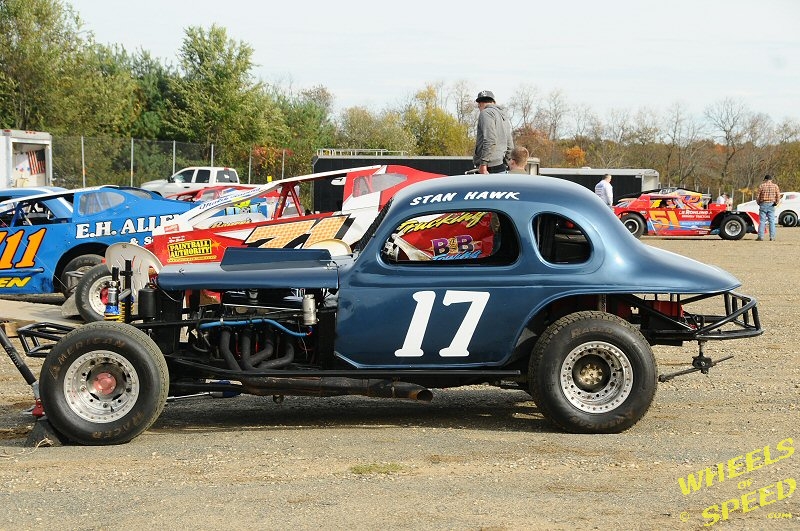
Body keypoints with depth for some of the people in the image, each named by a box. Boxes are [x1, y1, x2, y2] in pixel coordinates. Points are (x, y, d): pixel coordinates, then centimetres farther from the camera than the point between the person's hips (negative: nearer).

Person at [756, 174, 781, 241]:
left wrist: (758, 203, 13)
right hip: (771, 205, 1)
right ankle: (772, 237, 0)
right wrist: (776, 203, 9)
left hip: (763, 204, -1)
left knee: (762, 221, 2)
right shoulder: (775, 186, 2)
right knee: (772, 221, 4)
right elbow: (778, 196, -4)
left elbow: (757, 196, -3)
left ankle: (761, 236, -1)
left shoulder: (762, 186, -2)